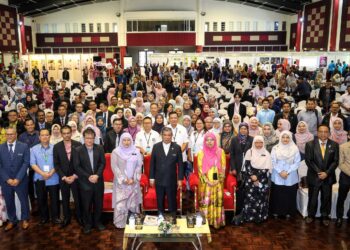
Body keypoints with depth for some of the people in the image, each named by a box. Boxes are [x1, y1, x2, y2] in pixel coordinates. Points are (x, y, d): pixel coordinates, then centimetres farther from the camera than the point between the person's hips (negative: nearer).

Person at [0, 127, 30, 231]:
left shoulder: (24, 146, -5)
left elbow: (26, 163, -8)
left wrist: (18, 178, -15)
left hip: (21, 180, -1)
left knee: (24, 200, 11)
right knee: (9, 202, 12)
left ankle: (24, 219, 31)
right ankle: (12, 220, 31)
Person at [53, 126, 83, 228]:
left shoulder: (78, 145, -5)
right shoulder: (57, 146, -1)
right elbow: (56, 164, -1)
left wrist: (74, 176, -10)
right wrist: (64, 177, -9)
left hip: (75, 177, -1)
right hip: (63, 178, 1)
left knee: (77, 198, 7)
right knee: (65, 199, 11)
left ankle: (79, 217, 24)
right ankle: (66, 218, 26)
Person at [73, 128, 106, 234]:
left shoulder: (100, 148, 1)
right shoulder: (78, 150, -4)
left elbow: (103, 163, -1)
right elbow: (76, 166, -7)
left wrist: (97, 175, -15)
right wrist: (88, 176, -15)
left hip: (98, 181, 2)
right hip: (85, 182, -2)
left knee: (99, 203, 10)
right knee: (86, 205, 7)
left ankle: (97, 221, 29)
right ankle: (87, 224, 24)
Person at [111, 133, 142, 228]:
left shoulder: (136, 151, 3)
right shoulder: (116, 152, -3)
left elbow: (139, 166, 2)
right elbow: (114, 167, -7)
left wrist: (133, 179, -9)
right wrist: (124, 179, -13)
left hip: (133, 182, 2)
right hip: (121, 182, -2)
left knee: (133, 202, 7)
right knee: (120, 203, -2)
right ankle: (120, 223, 11)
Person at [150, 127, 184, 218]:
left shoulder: (177, 147, -2)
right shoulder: (156, 147, 1)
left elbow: (180, 164, 0)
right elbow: (152, 163, 4)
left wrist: (180, 179, -3)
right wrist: (151, 177, 2)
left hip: (172, 180, -1)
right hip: (159, 180, 1)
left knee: (172, 201, 6)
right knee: (160, 201, 12)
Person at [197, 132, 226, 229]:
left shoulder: (220, 152, 0)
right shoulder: (201, 153, -1)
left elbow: (223, 167, 1)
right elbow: (200, 169, -3)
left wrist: (218, 180, -8)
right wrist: (207, 181, -11)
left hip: (218, 182, 1)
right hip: (205, 183, -1)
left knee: (218, 201, 3)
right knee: (205, 201, 2)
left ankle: (217, 221, 15)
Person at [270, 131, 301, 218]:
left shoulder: (295, 149, 0)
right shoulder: (275, 148, 1)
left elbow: (297, 163, -4)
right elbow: (273, 162, -2)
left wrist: (287, 172, -13)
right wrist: (280, 172, -13)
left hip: (291, 177, 0)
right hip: (277, 176, 0)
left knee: (289, 195, 6)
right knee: (277, 194, 5)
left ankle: (288, 212, 19)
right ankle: (276, 211, 18)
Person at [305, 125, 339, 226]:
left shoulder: (334, 145, 0)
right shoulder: (310, 144, -5)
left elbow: (335, 161, -2)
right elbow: (308, 160, -7)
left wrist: (327, 173, -13)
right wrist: (318, 172, -15)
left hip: (328, 177, 1)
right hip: (314, 176, -1)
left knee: (326, 198, 11)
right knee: (312, 198, 10)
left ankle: (325, 216, 29)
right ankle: (311, 215, 29)